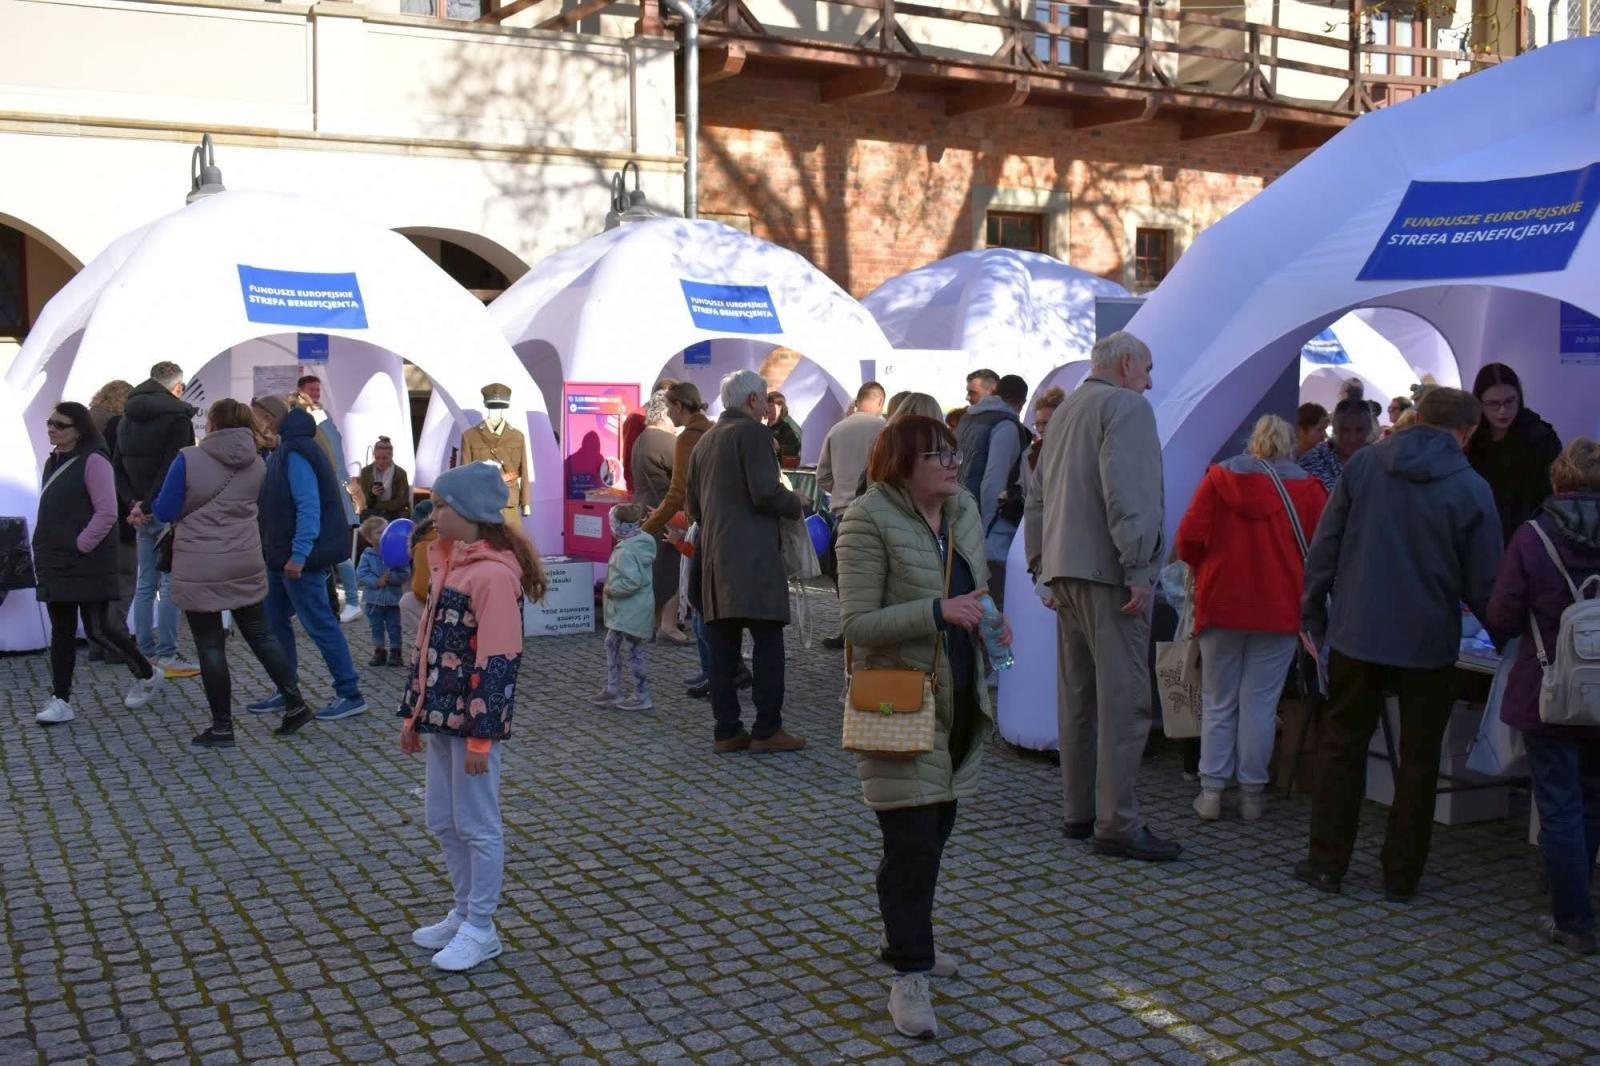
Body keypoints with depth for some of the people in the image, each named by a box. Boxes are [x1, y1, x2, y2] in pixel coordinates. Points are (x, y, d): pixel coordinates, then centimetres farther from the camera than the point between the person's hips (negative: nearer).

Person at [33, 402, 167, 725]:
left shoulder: (93, 462, -13)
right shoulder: (53, 462, 14)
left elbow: (107, 513, -18)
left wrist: (79, 546, -18)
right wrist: (43, 550, 12)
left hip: (88, 564, -8)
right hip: (55, 564, 8)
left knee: (97, 629, -4)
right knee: (61, 631, 8)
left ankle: (146, 674, 18)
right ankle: (60, 701, 11)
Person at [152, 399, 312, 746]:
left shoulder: (188, 460, -12)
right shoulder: (256, 464, 3)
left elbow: (165, 512, -7)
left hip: (199, 571, -4)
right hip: (246, 565, 5)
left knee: (210, 647, 4)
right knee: (259, 635, 17)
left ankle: (222, 727, 10)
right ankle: (295, 704, 19)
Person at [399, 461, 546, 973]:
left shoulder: (493, 574, -18)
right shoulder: (449, 563, 11)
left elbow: (497, 661, -20)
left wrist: (480, 735, -20)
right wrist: (413, 714, 17)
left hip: (473, 717, -9)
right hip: (441, 716, 9)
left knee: (477, 825, 2)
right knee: (443, 823, 17)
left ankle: (480, 929, 14)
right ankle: (464, 913, 32)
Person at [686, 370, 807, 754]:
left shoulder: (705, 441, 18)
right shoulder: (752, 432, -5)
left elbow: (693, 509, 21)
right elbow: (766, 493, -16)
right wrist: (797, 504, 2)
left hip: (712, 559, 8)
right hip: (751, 557, -8)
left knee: (723, 647, 7)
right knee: (768, 642, -2)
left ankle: (727, 730, 10)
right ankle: (767, 729, -2)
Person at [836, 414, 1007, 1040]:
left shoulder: (964, 509, 6)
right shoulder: (869, 520, -16)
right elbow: (858, 624, -19)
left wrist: (989, 617, 1)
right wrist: (938, 611, -28)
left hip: (960, 700, 8)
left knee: (936, 827, 16)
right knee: (912, 839, -7)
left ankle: (903, 939, 33)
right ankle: (909, 975, 2)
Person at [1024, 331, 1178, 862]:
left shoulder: (1064, 411, 21)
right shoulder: (1127, 406, -7)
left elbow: (1038, 498, 23)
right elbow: (1127, 493, -20)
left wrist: (1042, 564, 25)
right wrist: (1138, 568, -20)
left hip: (1064, 570, 9)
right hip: (1106, 572, -9)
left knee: (1078, 696, 13)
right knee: (1124, 698, -8)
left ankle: (1080, 811, 19)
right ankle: (1117, 823, -8)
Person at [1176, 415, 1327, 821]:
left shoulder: (1218, 477, 0)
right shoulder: (1306, 487, -1)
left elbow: (1189, 537, -8)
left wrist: (1201, 567, 12)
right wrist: (1306, 584, 16)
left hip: (1221, 604, 1)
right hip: (1280, 608, -1)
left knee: (1217, 702, 10)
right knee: (1260, 703, 5)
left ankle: (1211, 790, 10)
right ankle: (1252, 792, 10)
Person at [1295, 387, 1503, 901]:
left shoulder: (1363, 463, -2)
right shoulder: (1472, 490, -8)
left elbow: (1323, 548, -1)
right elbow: (1484, 586, -5)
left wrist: (1313, 616, 8)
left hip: (1356, 635, 2)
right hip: (1429, 645, -1)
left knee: (1341, 746, 14)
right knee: (1418, 761, 11)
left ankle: (1327, 862, 16)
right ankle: (1401, 876, 17)